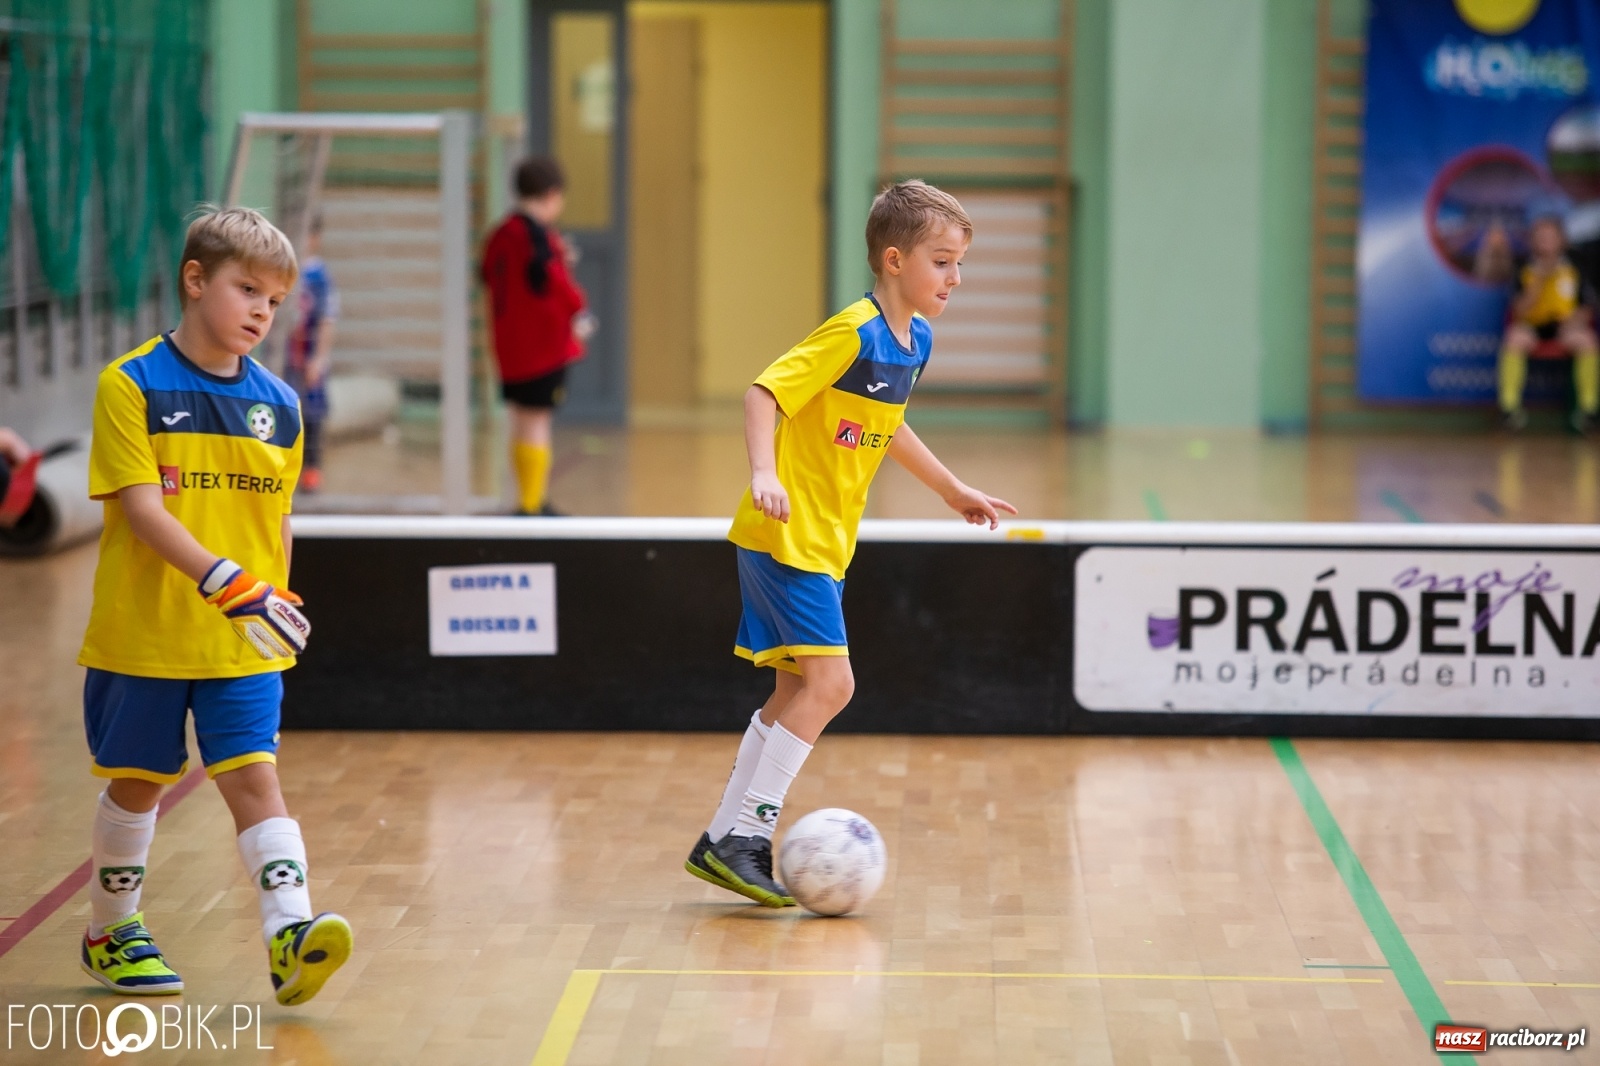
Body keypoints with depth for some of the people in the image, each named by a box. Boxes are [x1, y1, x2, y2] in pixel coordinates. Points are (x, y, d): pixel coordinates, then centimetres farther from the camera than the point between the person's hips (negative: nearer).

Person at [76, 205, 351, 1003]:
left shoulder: (279, 405, 5)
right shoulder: (130, 385, -9)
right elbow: (141, 508, -17)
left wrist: (273, 603, 10)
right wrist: (225, 580, -26)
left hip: (241, 645, 3)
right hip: (142, 636, -3)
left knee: (254, 779, -9)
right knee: (135, 784, 11)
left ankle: (290, 934, -19)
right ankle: (112, 931, 29)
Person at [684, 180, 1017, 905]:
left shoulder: (915, 339, 9)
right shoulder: (852, 334, -18)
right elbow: (763, 393, -23)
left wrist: (952, 490, 31)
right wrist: (763, 474, -38)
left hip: (823, 544, 10)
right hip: (789, 536, -10)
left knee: (798, 692, 12)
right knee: (829, 682, -15)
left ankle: (724, 840, 20)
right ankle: (744, 839, -8)